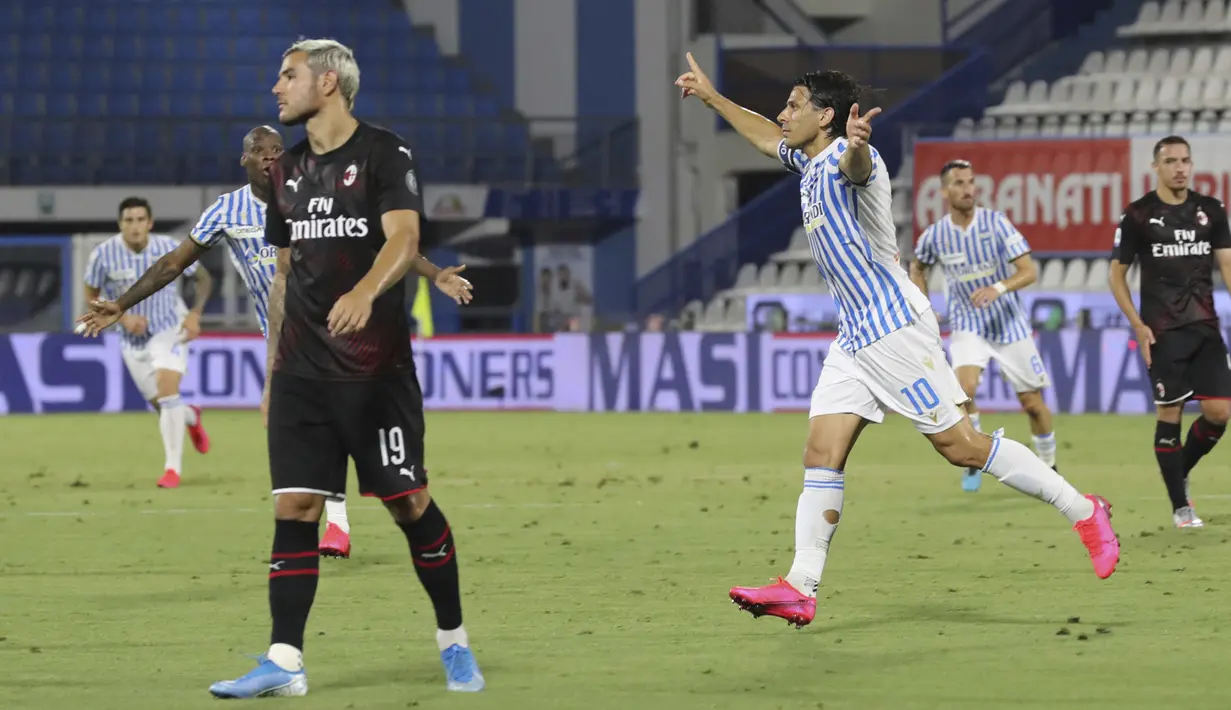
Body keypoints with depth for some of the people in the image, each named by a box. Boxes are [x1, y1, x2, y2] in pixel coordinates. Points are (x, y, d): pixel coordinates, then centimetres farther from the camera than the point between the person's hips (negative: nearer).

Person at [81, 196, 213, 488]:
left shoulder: (169, 248, -16)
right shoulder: (104, 255, -16)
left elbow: (203, 279, 0)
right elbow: (91, 299, -4)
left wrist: (195, 314, -15)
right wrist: (122, 318, -20)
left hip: (170, 329, -2)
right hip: (133, 338, 2)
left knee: (166, 390, -22)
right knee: (160, 403, 9)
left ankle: (173, 467, -14)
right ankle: (191, 417, 46)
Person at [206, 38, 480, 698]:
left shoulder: (384, 153, -4)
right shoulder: (287, 172, 14)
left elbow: (403, 239, -18)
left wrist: (365, 292, -37)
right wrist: (272, 366, 19)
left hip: (376, 366, -5)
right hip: (301, 370, 5)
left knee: (409, 501, -2)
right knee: (293, 506, -3)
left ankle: (453, 641, 13)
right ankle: (284, 663, -4)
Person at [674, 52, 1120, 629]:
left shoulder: (847, 159, -16)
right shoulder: (809, 164, 14)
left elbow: (856, 166, -43)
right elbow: (765, 136, 36)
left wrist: (854, 145, -66)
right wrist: (711, 96, 41)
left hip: (894, 327, -9)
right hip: (855, 337, 9)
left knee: (961, 446, -9)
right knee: (822, 452, -1)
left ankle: (1083, 511, 1)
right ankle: (801, 588, -4)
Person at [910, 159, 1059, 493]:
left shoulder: (996, 222, -13)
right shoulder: (935, 235, -6)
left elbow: (1029, 271, -15)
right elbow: (917, 268, 17)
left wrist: (999, 288, -33)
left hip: (1010, 324, 0)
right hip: (967, 325, 0)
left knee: (1032, 402, 5)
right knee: (964, 386, -26)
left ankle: (1049, 468, 27)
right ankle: (973, 463, -8)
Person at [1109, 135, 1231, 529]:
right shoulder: (1138, 215, -2)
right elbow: (1116, 274, 3)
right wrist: (1138, 325, -6)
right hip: (1164, 333, -3)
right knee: (1170, 414, -3)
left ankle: (1180, 475, 22)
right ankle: (1180, 506, 6)